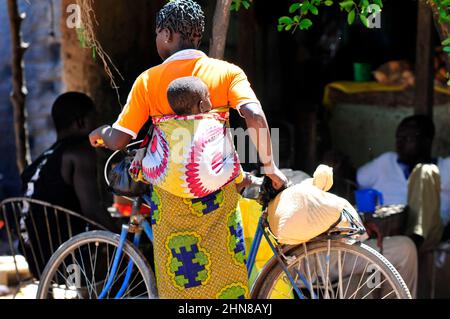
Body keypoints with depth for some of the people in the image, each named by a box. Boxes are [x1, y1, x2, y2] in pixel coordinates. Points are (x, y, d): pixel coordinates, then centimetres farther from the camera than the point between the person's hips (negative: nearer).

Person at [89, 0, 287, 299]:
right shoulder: (227, 72, -1)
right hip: (218, 195, 0)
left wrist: (101, 133, 18)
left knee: (180, 283, 10)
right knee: (226, 281, 10)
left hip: (172, 197, 0)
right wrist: (270, 167, -5)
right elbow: (256, 116, -17)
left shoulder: (148, 80, -2)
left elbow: (118, 140, -5)